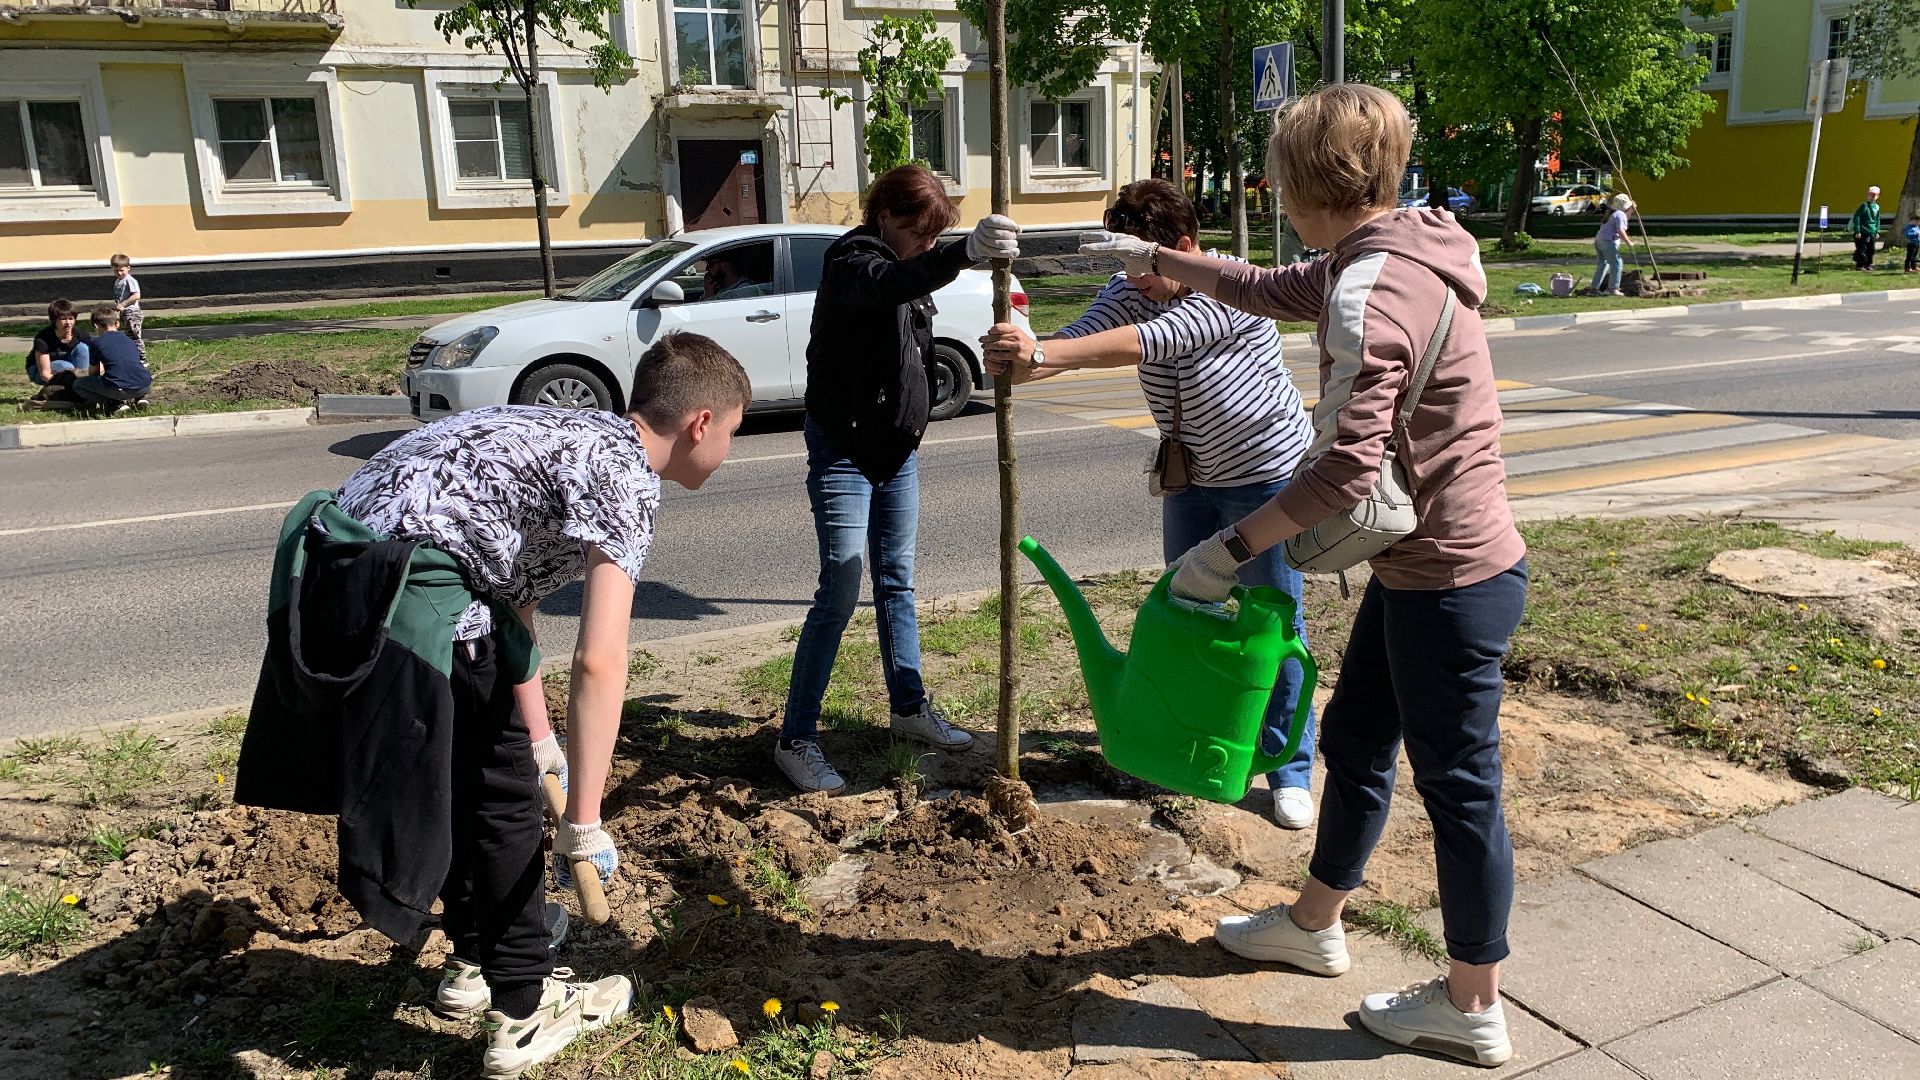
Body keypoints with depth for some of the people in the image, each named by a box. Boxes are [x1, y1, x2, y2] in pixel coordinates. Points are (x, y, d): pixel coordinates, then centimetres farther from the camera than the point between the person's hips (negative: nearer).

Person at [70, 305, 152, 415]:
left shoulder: (97, 343, 12)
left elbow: (93, 372, 23)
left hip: (119, 389, -5)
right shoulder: (129, 340, 25)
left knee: (77, 385, 15)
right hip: (145, 388, 5)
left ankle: (117, 402, 0)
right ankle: (139, 398, 10)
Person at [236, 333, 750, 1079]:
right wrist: (583, 825, -14)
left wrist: (533, 736, 34)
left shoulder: (578, 438, 21)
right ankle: (525, 1012, 22)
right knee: (497, 788, 7)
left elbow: (513, 592, 28)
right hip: (402, 589, -9)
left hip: (328, 570, 9)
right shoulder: (627, 476, -8)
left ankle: (475, 963, 41)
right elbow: (599, 660, -19)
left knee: (458, 775, 24)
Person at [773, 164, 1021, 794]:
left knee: (897, 584, 15)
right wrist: (966, 252, -58)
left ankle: (909, 708, 28)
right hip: (843, 451, -8)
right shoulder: (850, 266, -17)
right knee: (840, 593, -10)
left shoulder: (911, 274, 11)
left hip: (896, 451, 8)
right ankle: (795, 739, -2)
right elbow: (890, 283, -42)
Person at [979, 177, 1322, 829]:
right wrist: (1022, 364, -44)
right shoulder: (1130, 290, -5)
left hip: (1268, 473, -6)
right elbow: (1079, 339, -22)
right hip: (1194, 475, 7)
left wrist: (1042, 355, -46)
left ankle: (1291, 772, 10)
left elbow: (1150, 342, -39)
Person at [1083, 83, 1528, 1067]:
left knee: (1456, 784, 4)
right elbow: (1268, 292, 23)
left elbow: (1342, 469, -31)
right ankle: (1312, 924, 40)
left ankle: (1471, 1009, 23)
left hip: (1451, 579, -10)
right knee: (1353, 741, 21)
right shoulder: (1395, 255, 7)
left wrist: (1229, 550, -21)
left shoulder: (1369, 291, -24)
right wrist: (1153, 258, 27)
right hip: (1418, 568, 10)